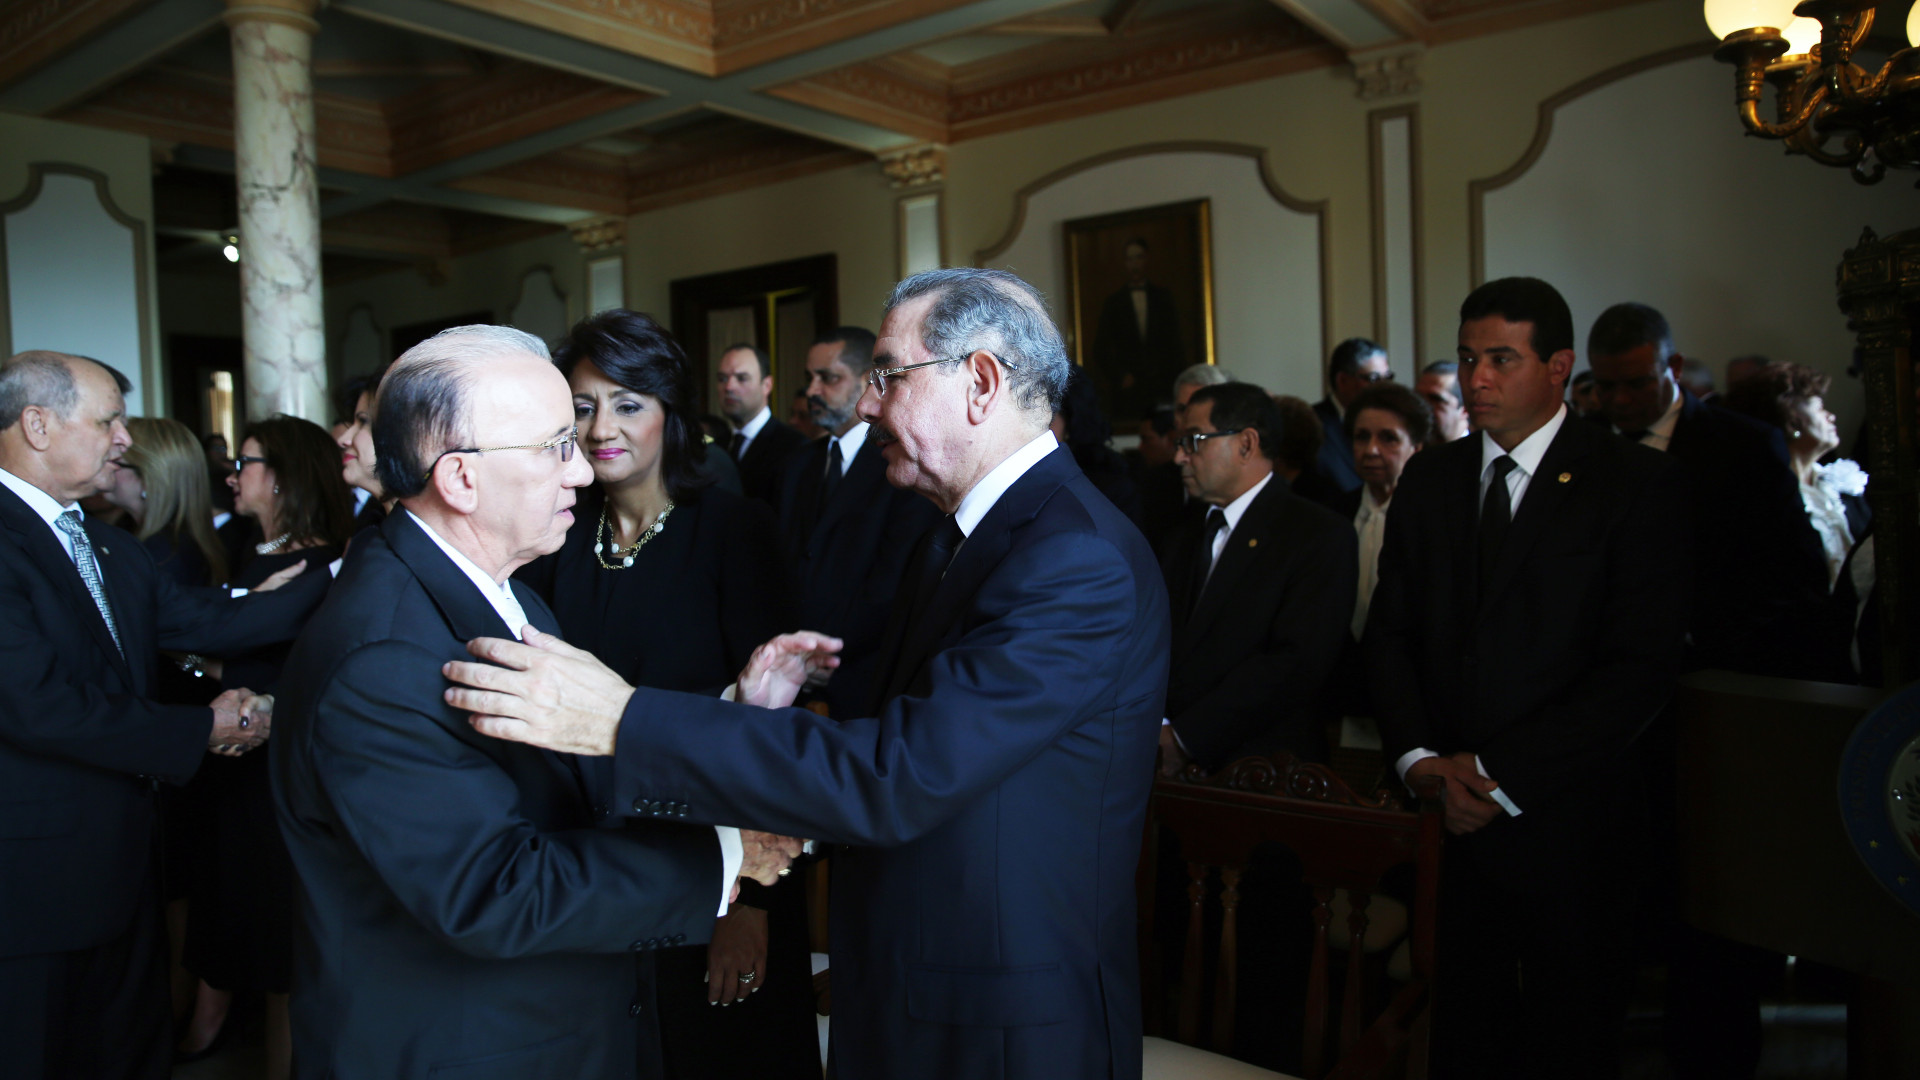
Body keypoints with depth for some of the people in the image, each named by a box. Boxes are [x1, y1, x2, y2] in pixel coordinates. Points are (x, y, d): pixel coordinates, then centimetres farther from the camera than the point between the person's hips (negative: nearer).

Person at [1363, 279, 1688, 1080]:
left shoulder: (1636, 483, -4)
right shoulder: (1427, 480, 9)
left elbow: (1643, 664, -12)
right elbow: (1388, 632, 8)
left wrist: (1499, 773, -15)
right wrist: (1419, 758, -7)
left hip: (1563, 820, -3)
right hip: (1444, 812, 3)